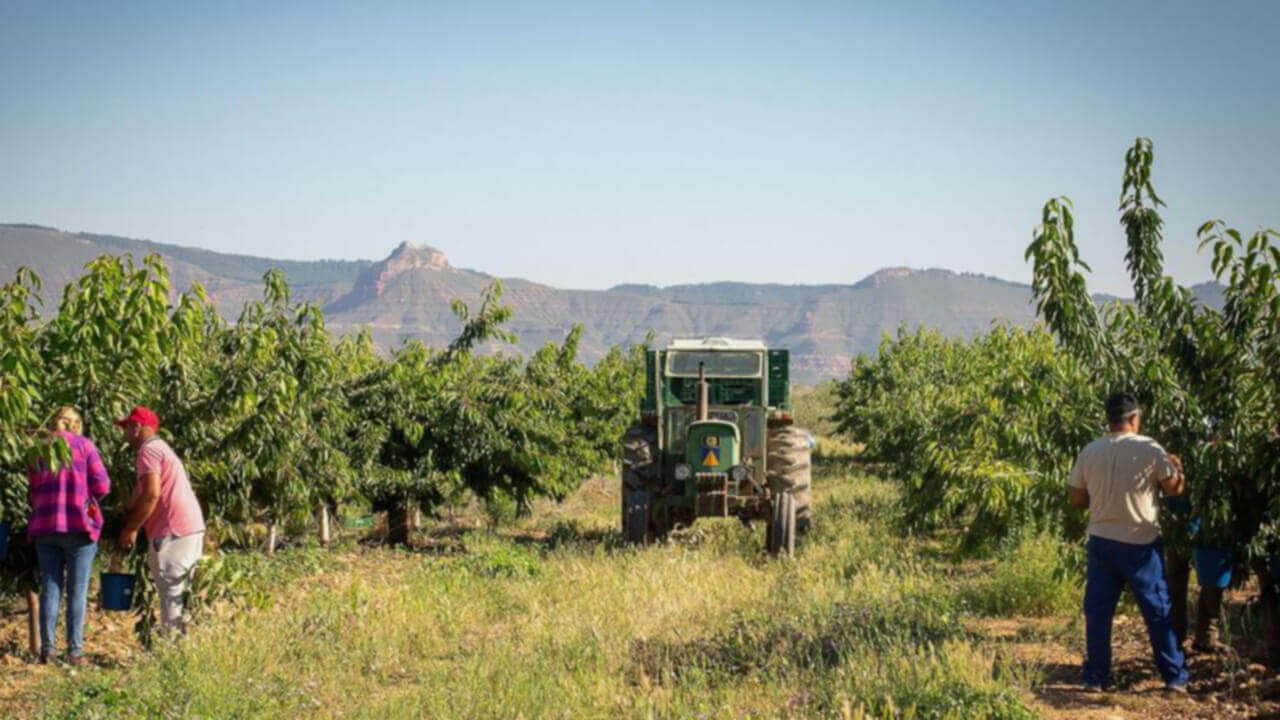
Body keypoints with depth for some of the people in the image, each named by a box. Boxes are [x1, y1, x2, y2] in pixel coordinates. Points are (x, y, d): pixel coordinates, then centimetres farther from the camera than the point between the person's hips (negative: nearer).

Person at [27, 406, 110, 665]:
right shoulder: (83, 445, 0)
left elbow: (33, 490, 12)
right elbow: (101, 486, -4)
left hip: (44, 527, 3)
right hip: (79, 526, -3)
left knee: (50, 588, 7)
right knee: (77, 590, 0)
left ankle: (47, 649, 4)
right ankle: (75, 650, -2)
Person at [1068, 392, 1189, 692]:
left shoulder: (1089, 452, -1)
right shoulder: (1149, 450, -10)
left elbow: (1077, 500, 5)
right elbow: (1174, 488, 0)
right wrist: (1178, 467, 20)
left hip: (1101, 541, 3)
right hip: (1140, 543, -3)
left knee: (1097, 612, 10)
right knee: (1158, 611, 8)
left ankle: (1095, 677, 12)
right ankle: (1175, 676, 13)